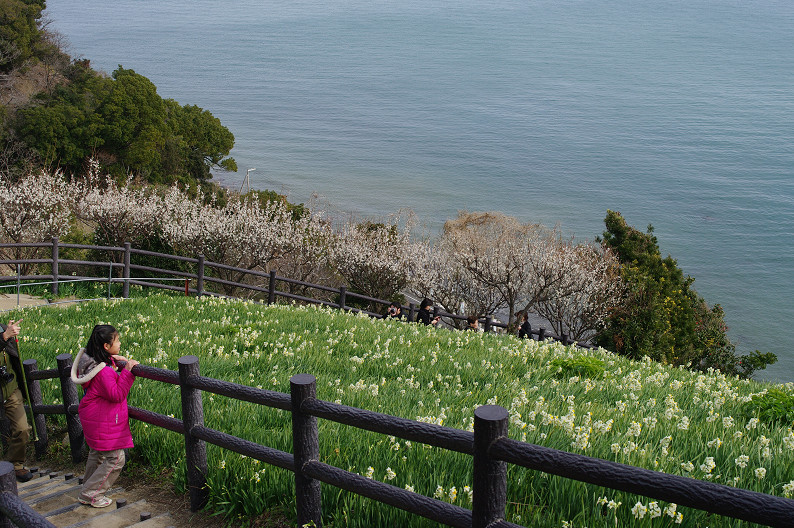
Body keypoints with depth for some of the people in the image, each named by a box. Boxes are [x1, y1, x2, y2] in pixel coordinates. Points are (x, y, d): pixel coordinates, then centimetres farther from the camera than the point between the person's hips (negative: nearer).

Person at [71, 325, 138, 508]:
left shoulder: (93, 361, 2)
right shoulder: (103, 371, -29)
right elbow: (116, 395, -25)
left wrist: (112, 360, 8)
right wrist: (127, 372, -28)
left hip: (94, 419, 11)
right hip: (103, 423, -11)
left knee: (97, 454, 26)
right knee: (115, 459, -3)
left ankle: (88, 490, 42)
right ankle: (90, 494, 6)